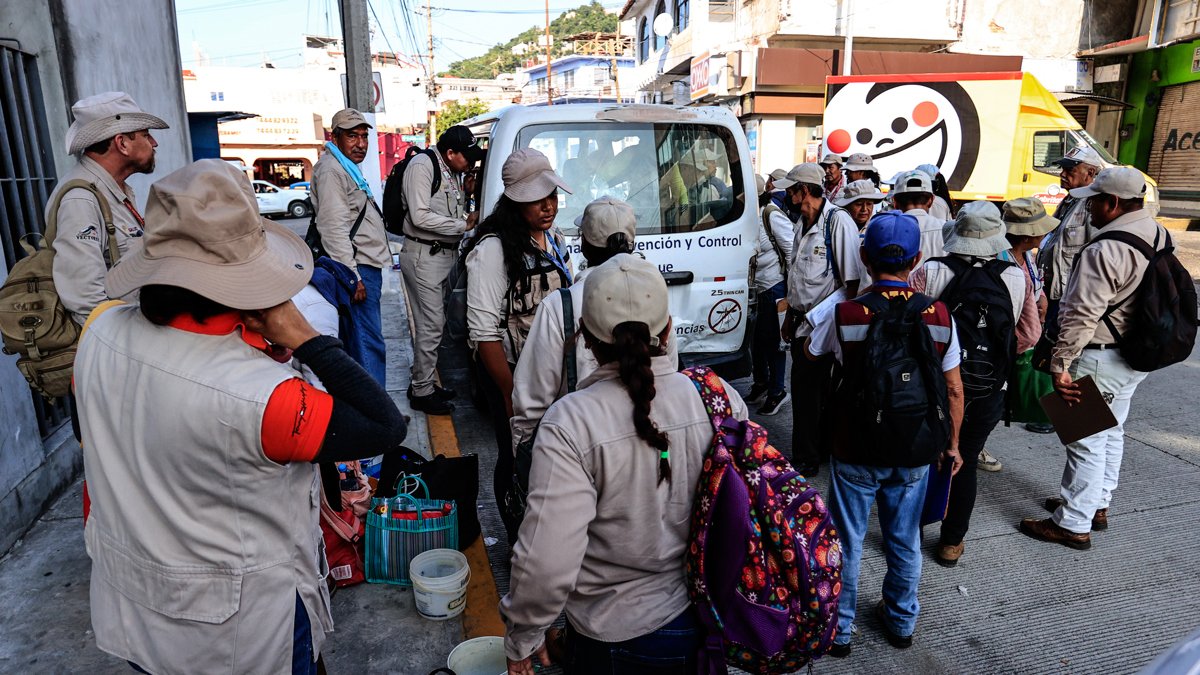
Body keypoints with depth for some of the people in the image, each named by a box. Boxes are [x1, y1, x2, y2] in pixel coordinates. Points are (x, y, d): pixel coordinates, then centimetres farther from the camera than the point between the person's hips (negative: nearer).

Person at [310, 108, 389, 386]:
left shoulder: (349, 167, 21)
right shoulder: (331, 170, -13)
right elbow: (333, 228, -21)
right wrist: (352, 277, -23)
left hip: (367, 267, 11)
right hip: (358, 269, -11)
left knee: (367, 340, 17)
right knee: (370, 343, -10)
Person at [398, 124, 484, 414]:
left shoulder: (454, 172, 13)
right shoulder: (422, 166, -13)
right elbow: (421, 217, -20)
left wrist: (468, 204, 3)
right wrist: (463, 224, -15)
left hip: (444, 254, 9)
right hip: (423, 256, -9)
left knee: (434, 322, 15)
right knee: (431, 325, -6)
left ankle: (422, 382, 27)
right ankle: (422, 392, 5)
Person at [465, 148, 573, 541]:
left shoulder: (554, 239, 4)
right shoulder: (493, 249, -20)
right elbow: (483, 331, -23)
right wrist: (510, 394, -21)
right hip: (510, 372, -7)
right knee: (517, 459, 8)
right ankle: (519, 542, 31)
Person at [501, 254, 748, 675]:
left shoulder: (571, 423, -25)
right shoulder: (722, 399, -13)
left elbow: (547, 563, -25)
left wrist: (522, 638, -6)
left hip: (616, 639, -3)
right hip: (709, 624, 4)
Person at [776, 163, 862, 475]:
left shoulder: (838, 221, -15)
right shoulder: (803, 223, 13)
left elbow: (852, 279, -17)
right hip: (803, 322, 9)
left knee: (809, 390, -2)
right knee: (804, 388, 15)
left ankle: (806, 459, 12)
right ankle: (818, 448, 31)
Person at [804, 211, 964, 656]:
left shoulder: (843, 314, -18)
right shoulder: (940, 316, -10)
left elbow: (808, 355, 2)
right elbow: (954, 390, -2)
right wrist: (952, 445, 12)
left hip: (856, 453, -2)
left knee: (847, 543, 14)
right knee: (905, 542, 21)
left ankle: (839, 630, 29)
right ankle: (901, 622, 40)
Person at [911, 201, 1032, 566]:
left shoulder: (930, 272, -14)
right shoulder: (1016, 278, -7)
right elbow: (1027, 336, -1)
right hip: (987, 390, 1)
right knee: (966, 463, 14)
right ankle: (951, 543, 26)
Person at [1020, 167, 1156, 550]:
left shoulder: (1104, 251, -25)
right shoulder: (1159, 235, 5)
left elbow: (1081, 316, -26)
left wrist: (1060, 364, -20)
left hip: (1101, 358, -9)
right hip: (1137, 355, 10)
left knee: (1086, 440, 0)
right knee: (1111, 433, 21)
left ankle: (1073, 524, 11)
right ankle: (1097, 505, 37)